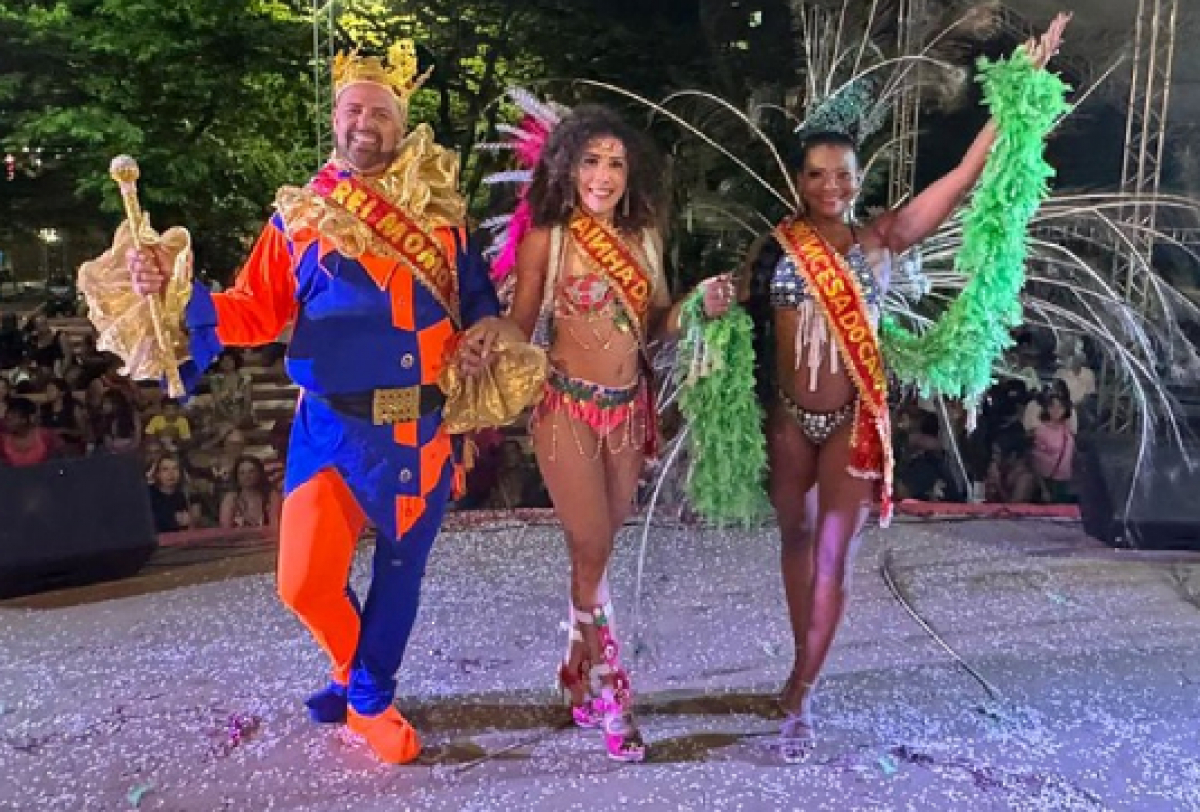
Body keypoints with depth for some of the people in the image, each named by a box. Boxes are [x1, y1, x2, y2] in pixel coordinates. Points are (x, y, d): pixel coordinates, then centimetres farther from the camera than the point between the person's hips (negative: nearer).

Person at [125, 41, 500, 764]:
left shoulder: (439, 208, 5)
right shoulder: (299, 214, 4)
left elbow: (479, 298, 13)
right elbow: (258, 314, 3)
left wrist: (483, 334, -8)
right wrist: (176, 293, -11)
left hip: (422, 425, 1)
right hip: (333, 424, 0)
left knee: (400, 570, 11)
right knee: (307, 582, -5)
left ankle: (368, 696, 35)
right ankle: (359, 668, 28)